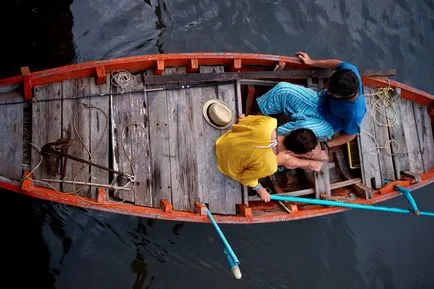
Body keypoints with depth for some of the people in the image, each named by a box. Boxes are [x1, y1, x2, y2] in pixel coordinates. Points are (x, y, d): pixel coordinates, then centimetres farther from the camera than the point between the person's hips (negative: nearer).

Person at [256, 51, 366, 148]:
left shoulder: (355, 113, -36)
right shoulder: (350, 71, -28)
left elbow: (350, 135, -17)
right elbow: (337, 63, -3)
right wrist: (311, 62, 5)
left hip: (325, 124, -5)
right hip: (317, 100, 6)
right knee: (282, 89, -15)